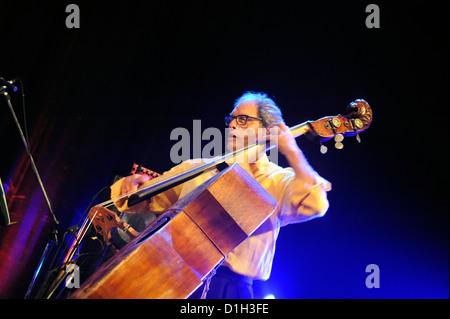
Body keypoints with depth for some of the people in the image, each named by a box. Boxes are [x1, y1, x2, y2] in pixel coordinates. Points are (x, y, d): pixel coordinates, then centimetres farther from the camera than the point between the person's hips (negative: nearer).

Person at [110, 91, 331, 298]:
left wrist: (291, 150, -8)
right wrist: (134, 185, 1)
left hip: (227, 284, -3)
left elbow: (315, 204, -12)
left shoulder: (279, 181, 9)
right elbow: (149, 201, 23)